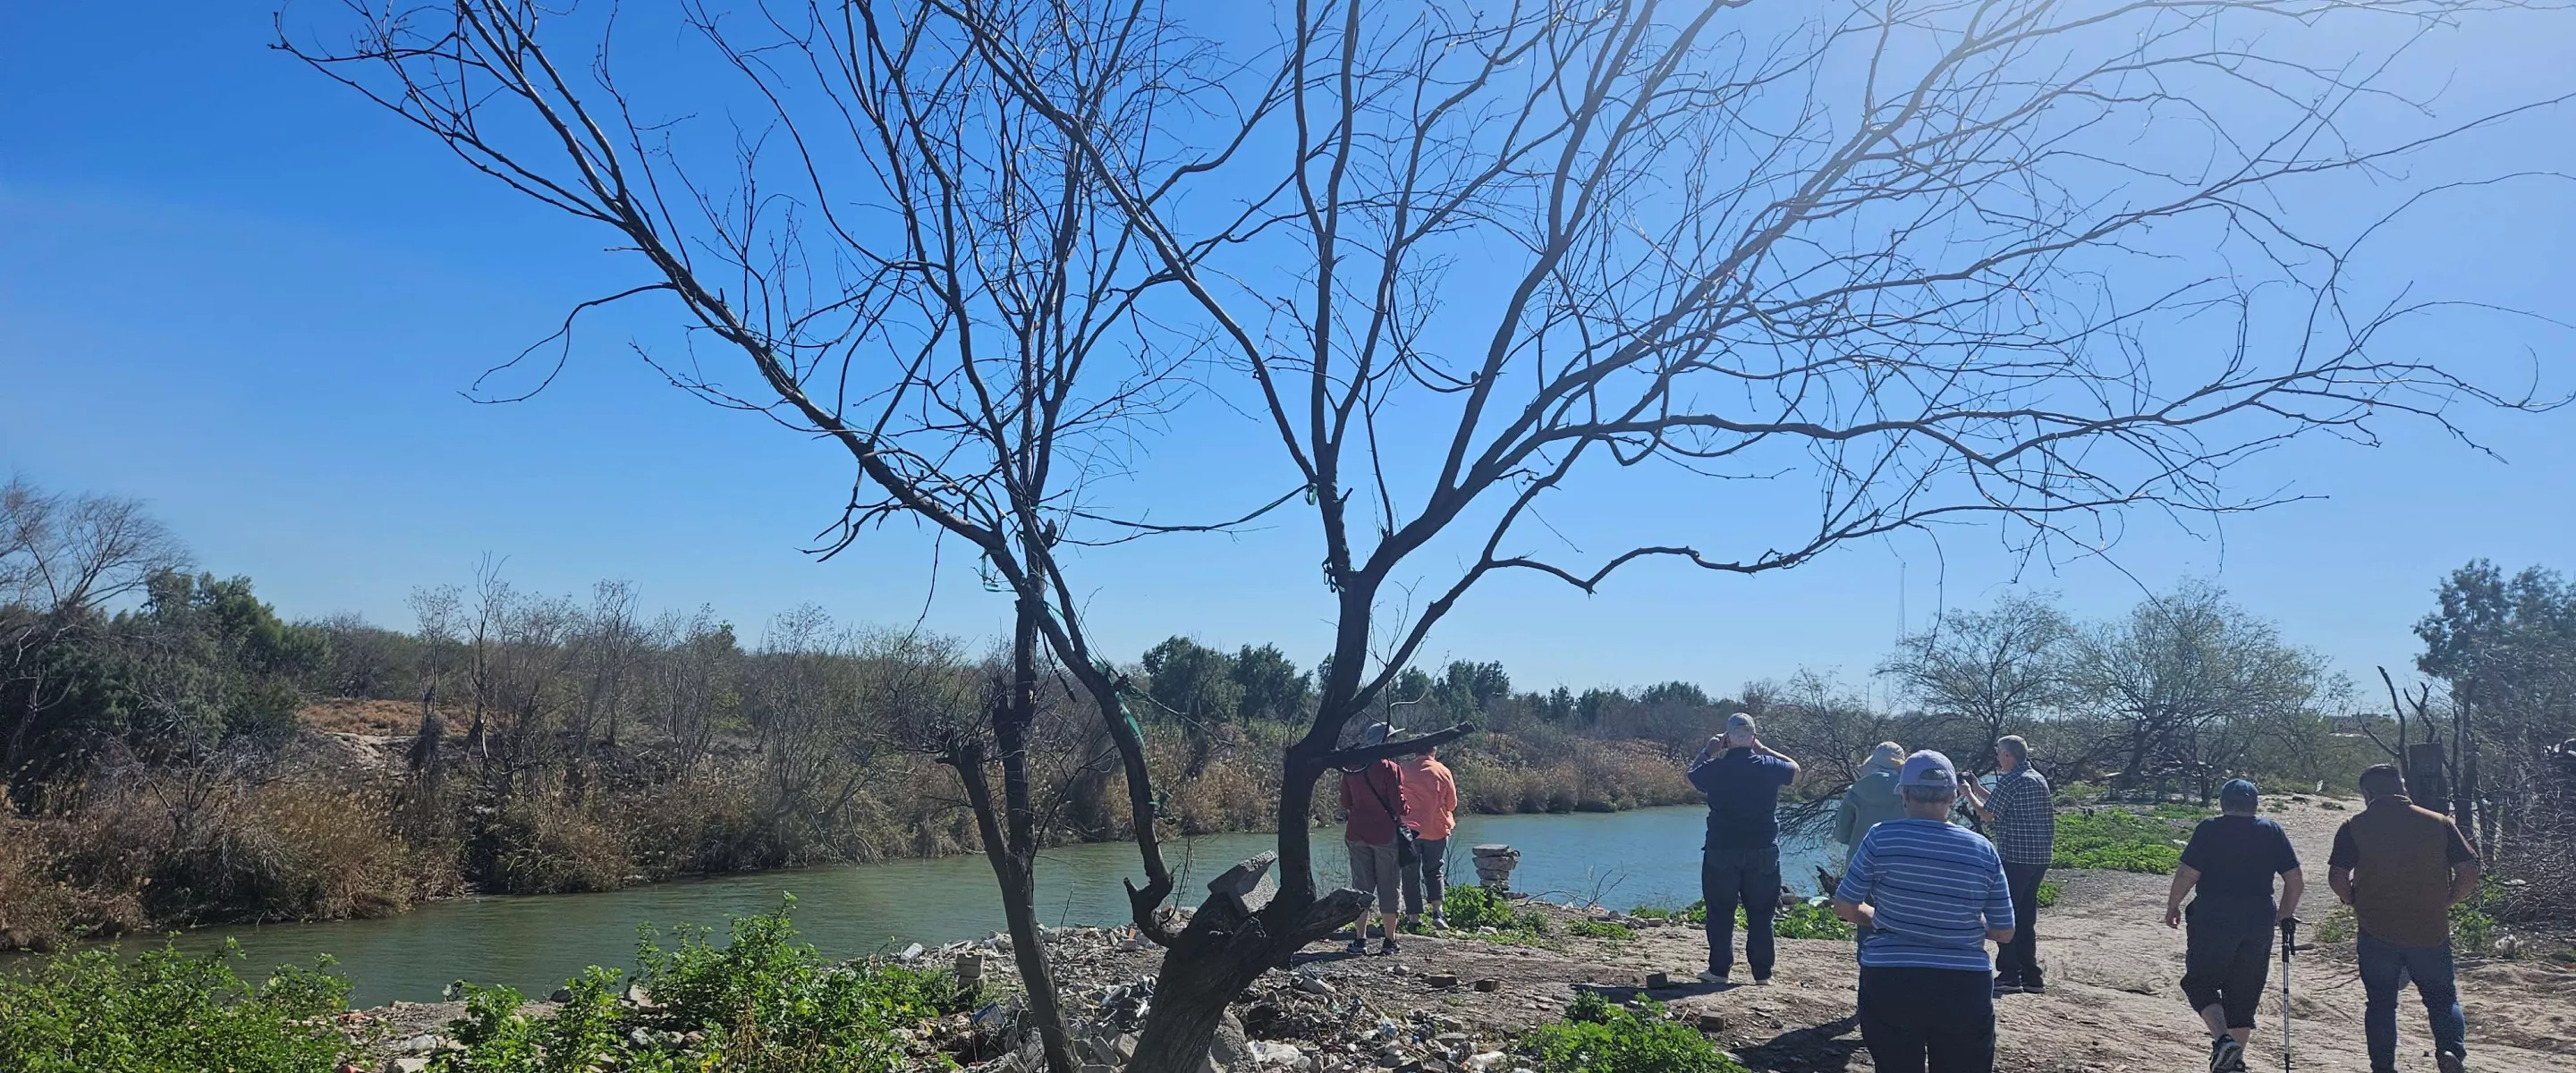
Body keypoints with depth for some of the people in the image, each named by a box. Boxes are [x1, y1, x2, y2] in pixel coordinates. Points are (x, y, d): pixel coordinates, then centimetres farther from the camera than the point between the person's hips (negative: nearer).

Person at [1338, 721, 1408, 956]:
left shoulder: (1351, 768, 4)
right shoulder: (1390, 769, -12)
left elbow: (1346, 803, 11)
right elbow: (1399, 805, -11)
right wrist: (1402, 821, 8)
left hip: (1356, 832, 4)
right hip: (1385, 832, -4)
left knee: (1361, 886, 9)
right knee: (1387, 888, 5)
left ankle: (1360, 939, 7)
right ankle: (1389, 941, 10)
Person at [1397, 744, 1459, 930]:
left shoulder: (1403, 768, -5)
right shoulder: (1442, 771, -6)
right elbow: (1452, 804, 3)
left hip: (1409, 828, 0)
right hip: (1437, 828, 0)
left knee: (1410, 874, 8)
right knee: (1435, 870, 15)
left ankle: (1414, 918, 6)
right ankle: (1437, 911, 0)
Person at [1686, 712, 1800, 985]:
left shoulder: (1714, 768, -8)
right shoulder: (1768, 767, -5)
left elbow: (1692, 774, 14)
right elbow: (1795, 768, 17)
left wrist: (1708, 751, 20)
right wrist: (1762, 748, 16)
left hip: (1721, 852, -1)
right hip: (1763, 853, 1)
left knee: (1721, 913, 7)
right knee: (1761, 914, 8)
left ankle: (1719, 969, 9)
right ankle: (1762, 972, 11)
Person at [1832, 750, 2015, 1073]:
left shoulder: (1881, 837, -8)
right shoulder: (1983, 850, -1)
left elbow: (1844, 906, 0)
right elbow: (2004, 933, 5)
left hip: (1890, 984, -1)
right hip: (1964, 988, 2)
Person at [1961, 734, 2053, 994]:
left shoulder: (2010, 781, -14)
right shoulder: (2039, 778, 13)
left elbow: (1987, 815, -8)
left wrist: (1970, 794, 8)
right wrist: (1979, 790, 25)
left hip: (2015, 857, -8)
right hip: (2040, 856, 8)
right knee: (2027, 916, 14)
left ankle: (2010, 974, -1)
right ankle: (2030, 976, 16)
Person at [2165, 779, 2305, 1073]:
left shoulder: (2209, 829, -4)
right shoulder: (2273, 832, 7)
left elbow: (2187, 874, -10)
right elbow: (2296, 881, 6)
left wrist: (2172, 906, 4)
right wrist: (2285, 915, 20)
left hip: (2213, 918, -4)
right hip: (2259, 921, 4)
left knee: (2200, 982, 8)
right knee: (2244, 993, 13)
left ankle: (2222, 1038, -13)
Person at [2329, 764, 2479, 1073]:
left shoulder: (2354, 827, -4)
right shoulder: (2440, 824, 0)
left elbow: (2337, 878, -10)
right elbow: (2468, 874, -3)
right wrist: (2444, 903, 12)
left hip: (2376, 932, -1)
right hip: (2431, 931, 1)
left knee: (2380, 1003, 11)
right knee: (2443, 997, 16)